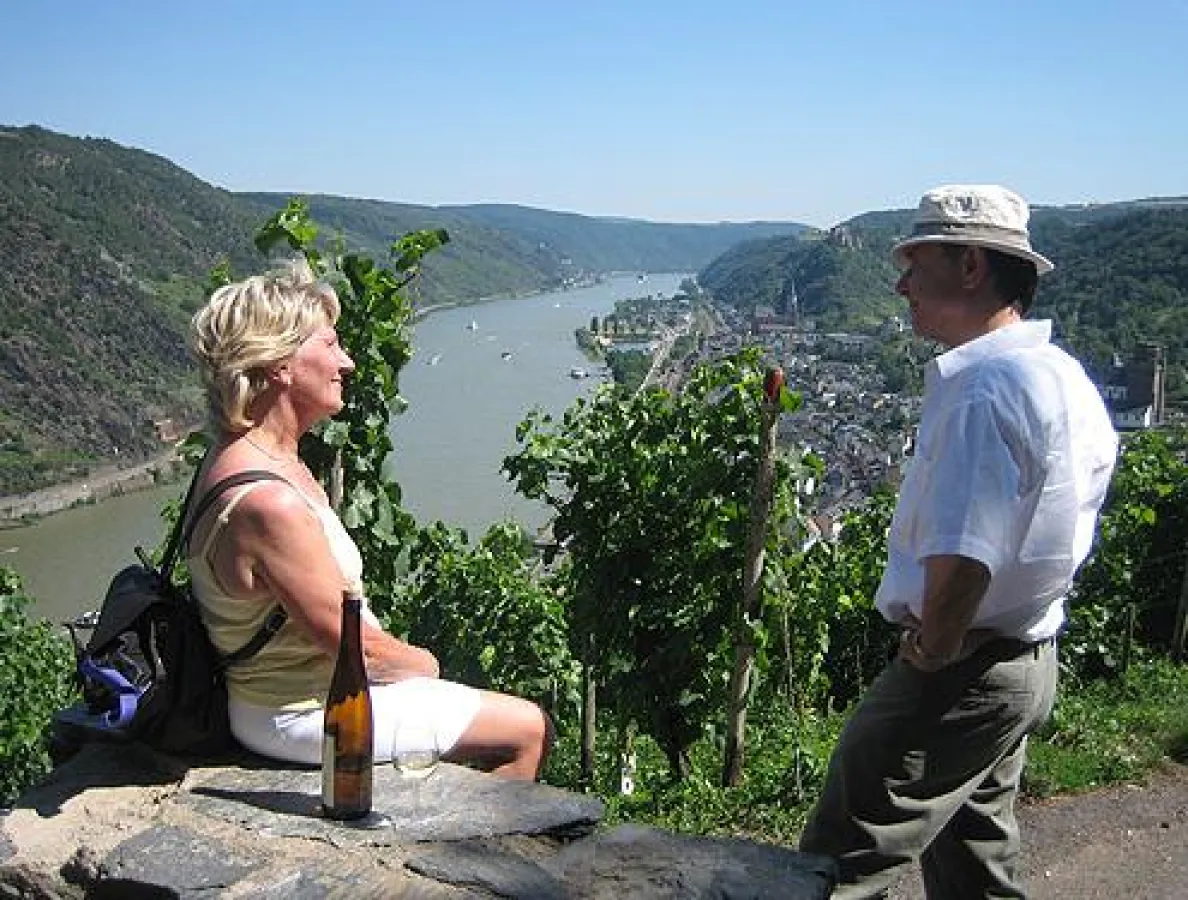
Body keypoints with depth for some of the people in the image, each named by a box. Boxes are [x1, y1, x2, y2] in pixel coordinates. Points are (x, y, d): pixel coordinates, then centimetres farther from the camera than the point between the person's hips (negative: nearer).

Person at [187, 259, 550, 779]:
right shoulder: (270, 503, -33)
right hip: (305, 714, -10)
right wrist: (423, 663, -4)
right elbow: (355, 648, -23)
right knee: (530, 730, 2)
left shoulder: (246, 455, 0)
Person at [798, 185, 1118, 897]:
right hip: (1030, 664, 10)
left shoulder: (983, 385, -23)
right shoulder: (1064, 376, 9)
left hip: (961, 673, -10)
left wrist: (931, 651, -14)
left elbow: (962, 558, -33)